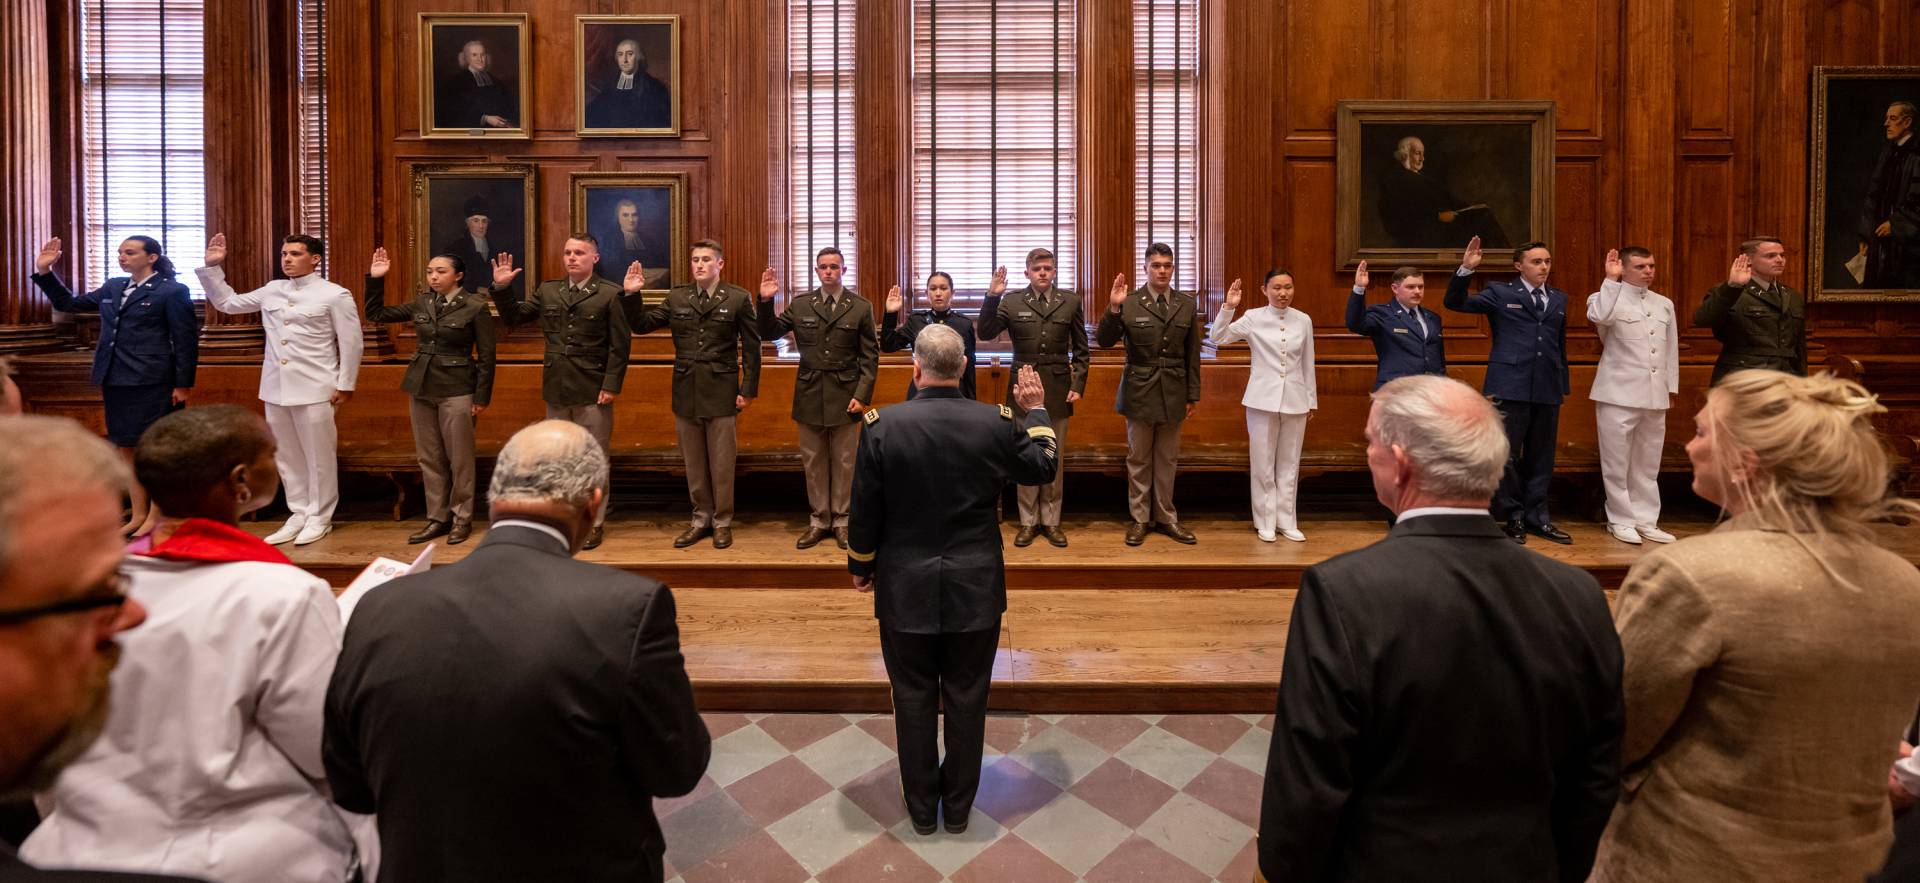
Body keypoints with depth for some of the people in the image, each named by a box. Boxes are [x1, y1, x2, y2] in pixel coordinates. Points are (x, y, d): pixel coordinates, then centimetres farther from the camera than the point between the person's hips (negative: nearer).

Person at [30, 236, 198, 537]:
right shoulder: (112, 288, 13)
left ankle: (155, 516, 8)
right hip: (115, 381, 7)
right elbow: (68, 304, 25)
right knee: (127, 448, 10)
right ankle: (138, 514, 18)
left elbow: (186, 340, -8)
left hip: (150, 382, -7)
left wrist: (183, 384, -11)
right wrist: (44, 272, 13)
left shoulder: (172, 292, -6)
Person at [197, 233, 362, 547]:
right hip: (276, 388, 6)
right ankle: (299, 514, 22)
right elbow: (226, 302, 20)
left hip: (314, 389, -6)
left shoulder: (334, 295, -4)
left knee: (318, 456, 2)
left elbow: (351, 343, -5)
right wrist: (213, 267, 10)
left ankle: (319, 518, 13)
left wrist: (345, 385, -8)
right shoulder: (272, 290, 11)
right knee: (287, 456, 11)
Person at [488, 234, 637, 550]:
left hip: (593, 393, -5)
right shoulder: (547, 291, 9)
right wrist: (503, 288, -1)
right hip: (556, 391, 5)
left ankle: (594, 522, 16)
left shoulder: (609, 294, -6)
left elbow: (620, 345, -8)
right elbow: (514, 318, 13)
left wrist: (611, 385, -14)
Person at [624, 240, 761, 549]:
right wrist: (633, 295, -9)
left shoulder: (738, 298, -4)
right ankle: (701, 519, 25)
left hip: (720, 393, -4)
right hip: (685, 393, 4)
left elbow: (751, 347, -3)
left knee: (721, 463, 5)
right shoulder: (676, 298, 6)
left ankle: (722, 522, 18)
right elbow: (642, 324, 6)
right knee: (693, 463, 12)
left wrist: (748, 389, -6)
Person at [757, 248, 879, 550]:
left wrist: (862, 395, -9)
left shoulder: (861, 307, -2)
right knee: (813, 462, 9)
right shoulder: (800, 304, 3)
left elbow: (870, 356, -2)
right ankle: (818, 520, 20)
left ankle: (841, 521, 18)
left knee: (844, 462, 6)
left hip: (845, 395, -2)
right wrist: (766, 301, -12)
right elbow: (768, 333, 4)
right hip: (810, 395, 2)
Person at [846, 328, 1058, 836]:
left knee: (914, 700, 14)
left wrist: (860, 566, 11)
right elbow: (1043, 469, 8)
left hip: (905, 591, -1)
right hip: (976, 590, 1)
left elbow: (866, 510, -6)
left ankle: (922, 808, 28)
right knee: (967, 700, 15)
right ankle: (958, 807, 29)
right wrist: (1037, 411, 22)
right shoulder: (997, 423, -10)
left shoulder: (882, 426, -13)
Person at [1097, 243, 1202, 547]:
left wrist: (1193, 395, 7)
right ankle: (1140, 518, 18)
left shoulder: (1187, 304, 4)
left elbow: (1192, 353, 7)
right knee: (1139, 458, 8)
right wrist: (1113, 308, -26)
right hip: (1140, 392, -2)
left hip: (1173, 393, 2)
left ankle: (1165, 517, 22)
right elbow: (1104, 341, -11)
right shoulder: (1129, 303, -6)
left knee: (1167, 459, 11)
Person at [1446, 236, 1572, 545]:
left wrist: (1564, 385, 19)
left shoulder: (1559, 299, 16)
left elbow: (1560, 343, 20)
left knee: (1541, 456, 10)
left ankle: (1537, 517, 19)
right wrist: (1466, 269, -17)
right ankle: (1514, 518, 9)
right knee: (1507, 455, -3)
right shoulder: (1500, 292, 2)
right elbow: (1455, 302, -3)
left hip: (1548, 389, 5)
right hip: (1510, 387, -4)